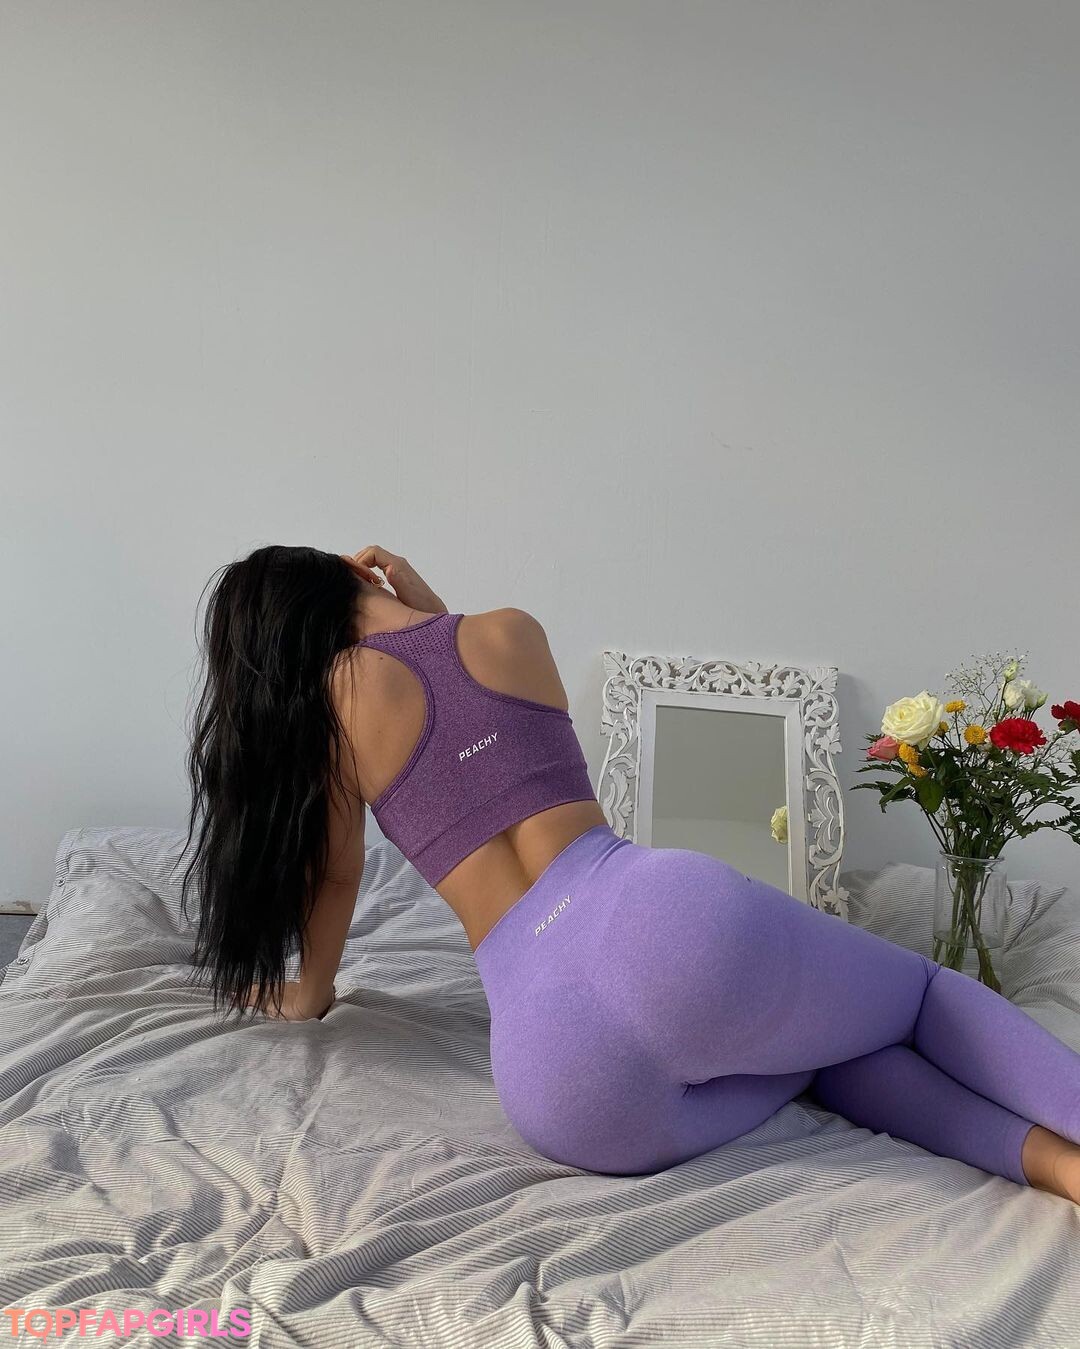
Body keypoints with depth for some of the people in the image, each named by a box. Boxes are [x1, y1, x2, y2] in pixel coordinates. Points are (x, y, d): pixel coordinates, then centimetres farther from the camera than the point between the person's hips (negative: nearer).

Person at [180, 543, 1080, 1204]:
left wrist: (310, 995, 43)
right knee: (925, 994, 24)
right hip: (671, 922, 0)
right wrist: (430, 608, 39)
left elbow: (336, 870, 25)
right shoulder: (511, 631, 18)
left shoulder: (335, 698, 13)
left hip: (553, 1069, 0)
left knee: (825, 1056, 25)